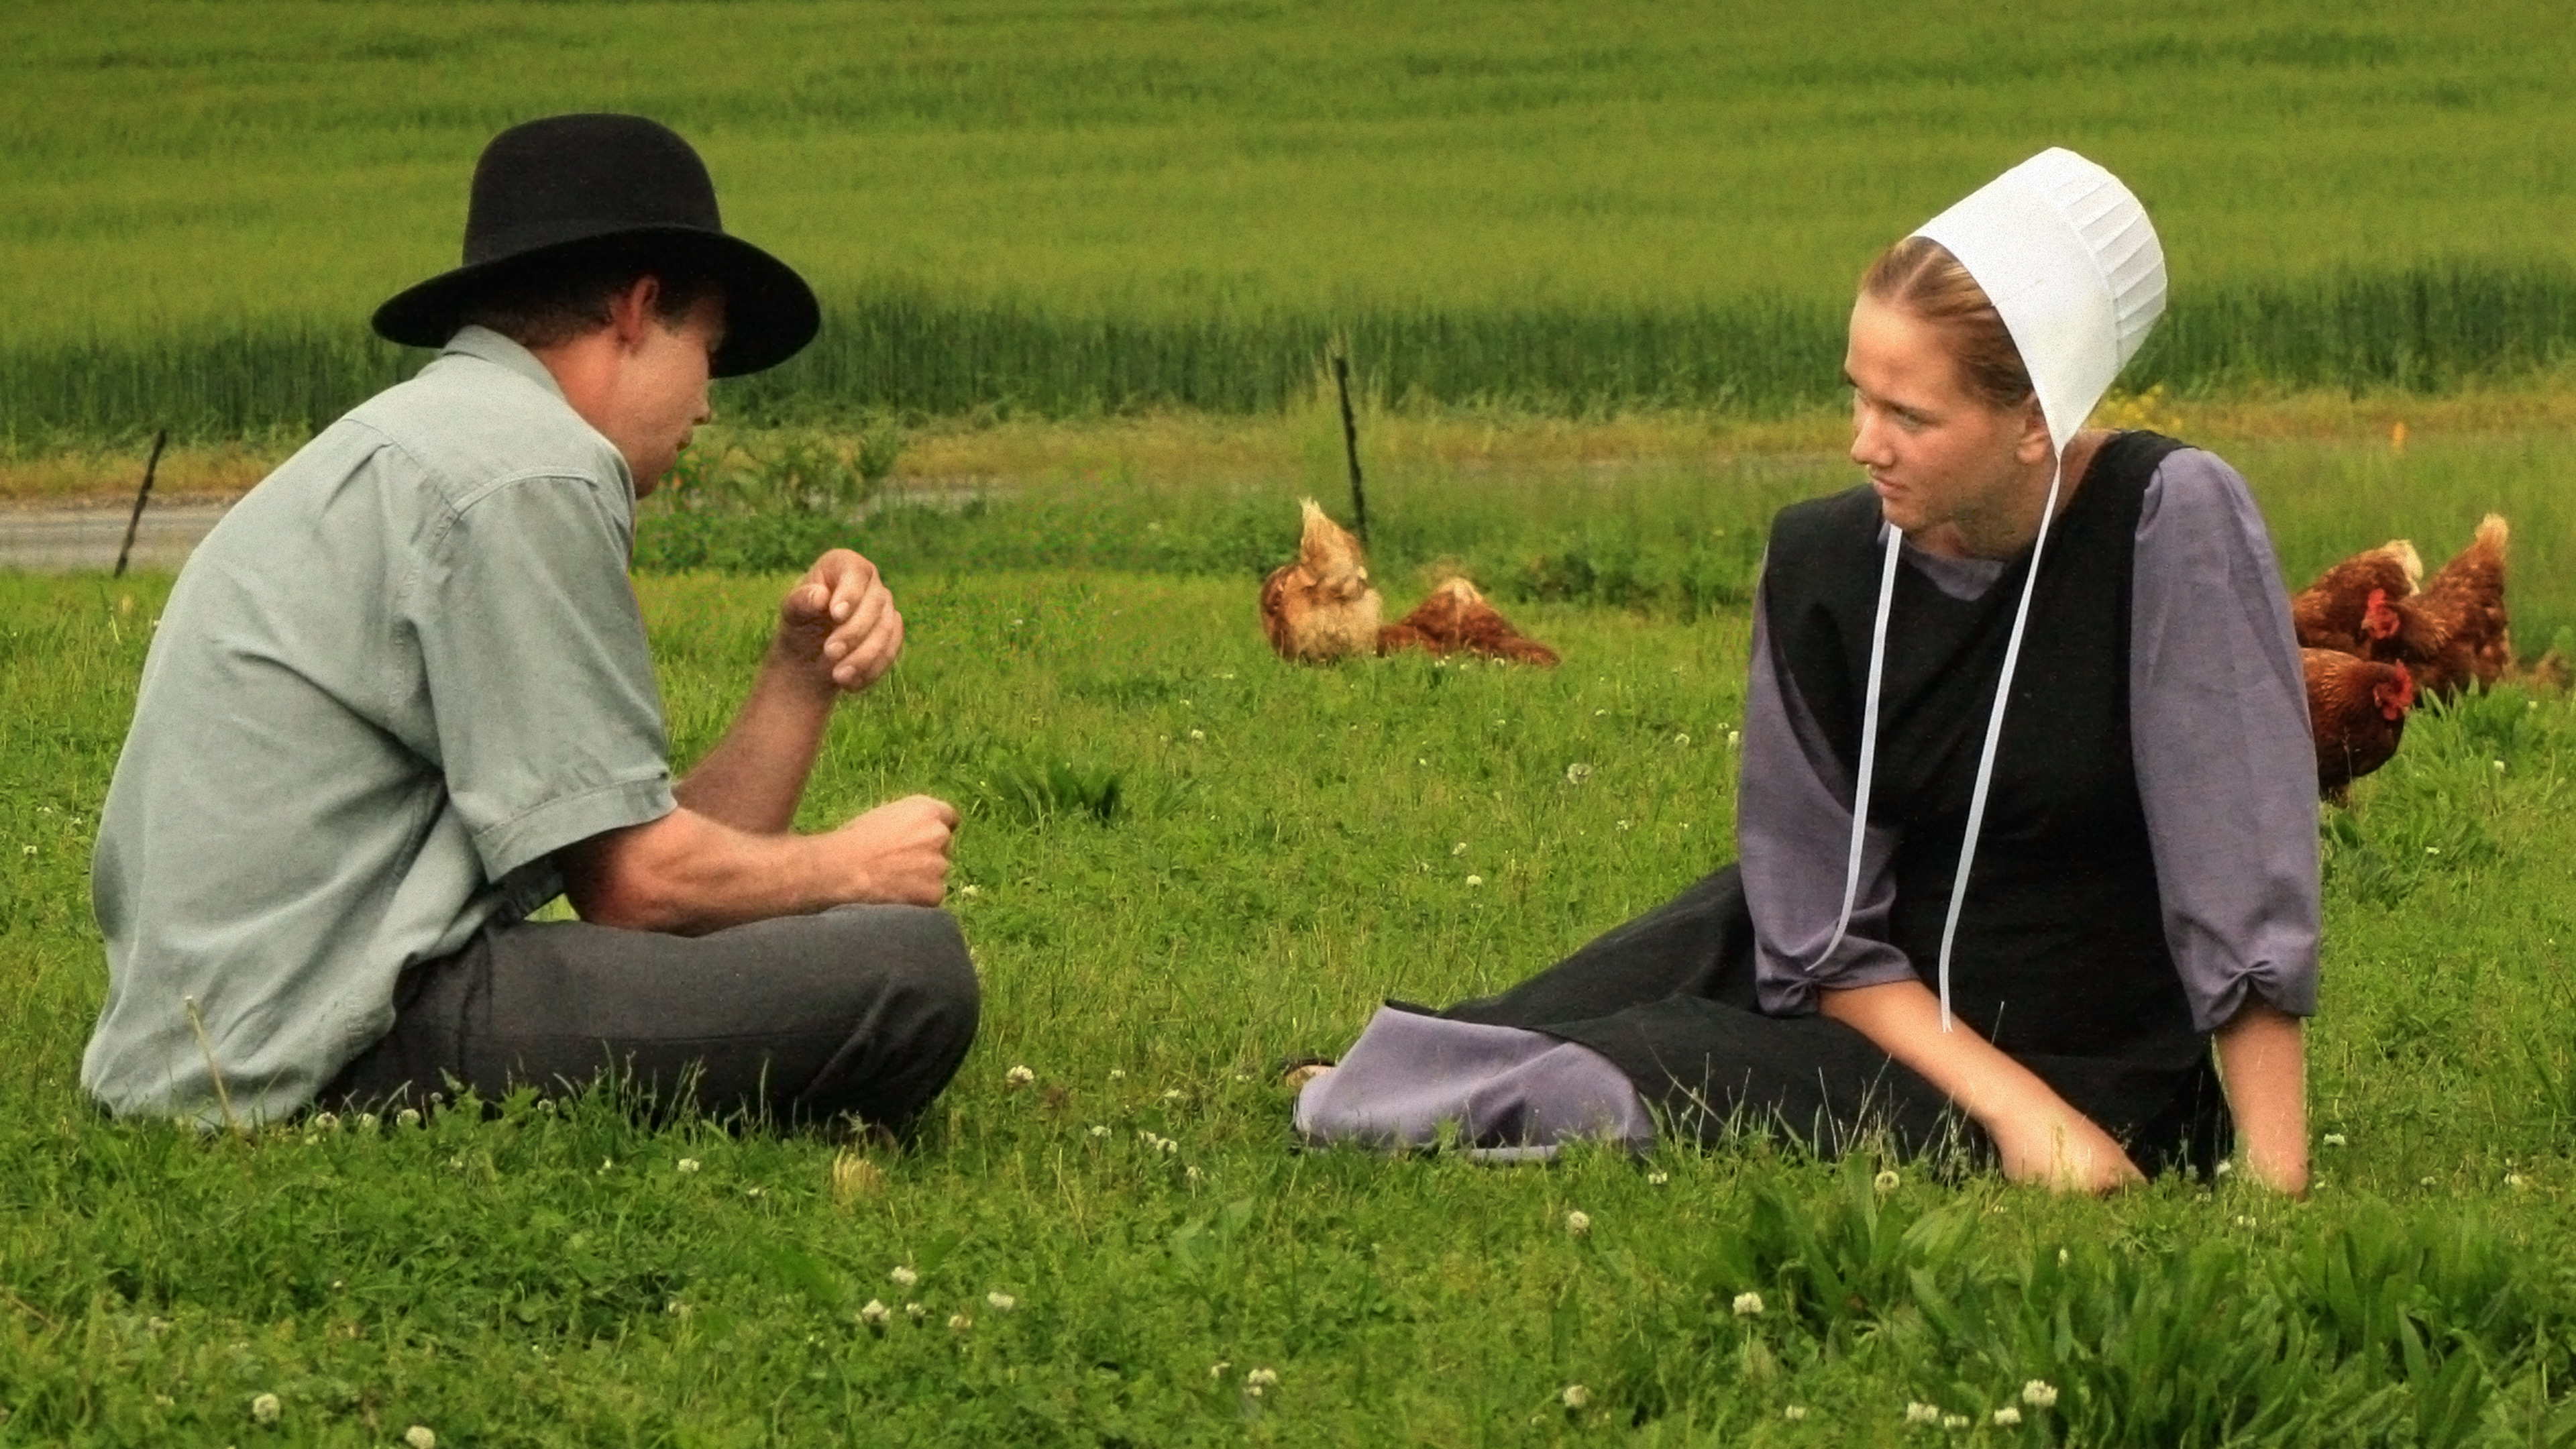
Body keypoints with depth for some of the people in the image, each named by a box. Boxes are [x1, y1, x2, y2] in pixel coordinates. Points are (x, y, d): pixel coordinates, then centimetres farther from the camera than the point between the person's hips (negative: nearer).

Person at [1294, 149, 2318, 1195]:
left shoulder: (2172, 520, -20)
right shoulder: (1822, 561, -8)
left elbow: (2248, 889, -19)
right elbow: (1830, 939, -6)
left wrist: (2274, 1181, -24)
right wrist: (2005, 1098, -20)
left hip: (2096, 1098, -6)